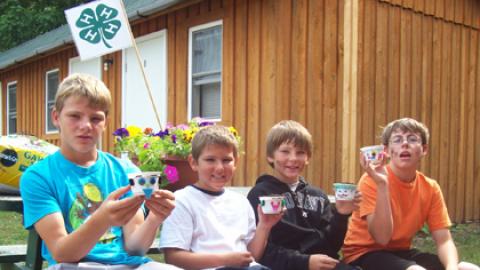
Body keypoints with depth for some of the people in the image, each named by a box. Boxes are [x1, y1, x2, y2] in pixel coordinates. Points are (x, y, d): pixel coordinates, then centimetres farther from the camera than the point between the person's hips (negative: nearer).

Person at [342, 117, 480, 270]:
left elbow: (444, 240, -3)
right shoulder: (371, 180, -18)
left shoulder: (430, 188, -1)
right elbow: (382, 237, -24)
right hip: (365, 253, -5)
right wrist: (381, 184, -33)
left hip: (402, 252, 6)